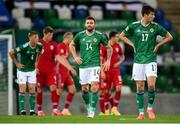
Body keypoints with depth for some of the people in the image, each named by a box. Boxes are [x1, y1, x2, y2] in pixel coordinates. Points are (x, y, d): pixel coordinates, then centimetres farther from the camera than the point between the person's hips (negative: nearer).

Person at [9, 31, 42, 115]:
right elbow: (11, 53, -16)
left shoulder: (39, 46, -10)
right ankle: (22, 111, -2)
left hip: (32, 70, 4)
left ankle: (32, 111, 6)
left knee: (32, 89, 1)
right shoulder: (24, 47, -25)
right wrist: (16, 63, -10)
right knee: (22, 89, -4)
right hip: (22, 70, -4)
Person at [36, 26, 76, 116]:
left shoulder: (53, 44, 5)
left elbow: (58, 57, 4)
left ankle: (55, 109, -16)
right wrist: (34, 67, -9)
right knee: (39, 90, 4)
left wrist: (69, 67, -3)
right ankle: (39, 110, 14)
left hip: (51, 70, 2)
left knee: (53, 87, -13)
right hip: (40, 71, -2)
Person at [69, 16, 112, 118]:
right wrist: (75, 57, 9)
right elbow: (72, 45, 21)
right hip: (83, 65, 3)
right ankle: (88, 106, 27)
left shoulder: (99, 36, -1)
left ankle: (92, 110, -13)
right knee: (84, 89, 6)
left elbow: (109, 48, 11)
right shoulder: (80, 35, 4)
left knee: (94, 87, -16)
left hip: (95, 65, -3)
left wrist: (108, 61, 6)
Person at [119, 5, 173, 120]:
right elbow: (122, 36, 14)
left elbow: (169, 37, 10)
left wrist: (157, 46, 2)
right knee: (140, 87, 3)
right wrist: (133, 45, 4)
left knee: (151, 85, -16)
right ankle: (141, 112, 12)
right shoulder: (134, 26, -1)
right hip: (138, 60, 1)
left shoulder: (155, 27, -1)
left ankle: (150, 108, 4)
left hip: (151, 60, -1)